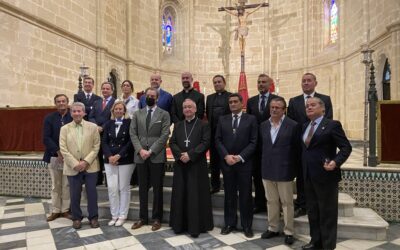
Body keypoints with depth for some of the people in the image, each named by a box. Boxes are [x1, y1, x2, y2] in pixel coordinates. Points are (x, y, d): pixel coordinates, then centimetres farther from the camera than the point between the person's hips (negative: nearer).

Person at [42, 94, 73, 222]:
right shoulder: (49, 118, 3)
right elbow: (46, 138, -4)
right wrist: (58, 152, -14)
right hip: (54, 157, 1)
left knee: (67, 185, 5)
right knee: (55, 186, 11)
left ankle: (65, 210, 17)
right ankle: (55, 210, 21)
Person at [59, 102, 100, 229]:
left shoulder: (93, 127, 1)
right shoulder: (64, 129, 4)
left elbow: (96, 147, -2)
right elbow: (63, 149, -3)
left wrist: (86, 162, -12)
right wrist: (75, 164, -12)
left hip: (90, 167, 0)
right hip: (73, 168, 1)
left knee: (92, 193, 5)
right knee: (75, 194, 8)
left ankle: (93, 217, 20)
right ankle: (76, 218, 25)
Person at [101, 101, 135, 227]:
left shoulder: (129, 123, -2)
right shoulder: (108, 124, 10)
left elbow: (131, 142, -8)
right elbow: (104, 142, 5)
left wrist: (119, 155, -14)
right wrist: (109, 156, -10)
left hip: (126, 160, -3)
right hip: (110, 160, 3)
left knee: (124, 188, 4)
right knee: (112, 188, 3)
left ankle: (122, 216, 16)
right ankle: (114, 215, 17)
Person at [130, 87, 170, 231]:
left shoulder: (164, 114, 2)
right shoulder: (137, 114, 12)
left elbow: (164, 135, -7)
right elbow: (133, 134, 5)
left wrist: (151, 151, -13)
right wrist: (140, 150, -10)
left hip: (157, 156, -3)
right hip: (140, 156, 3)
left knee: (157, 188, 4)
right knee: (143, 188, 10)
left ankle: (157, 218, 16)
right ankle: (143, 217, 22)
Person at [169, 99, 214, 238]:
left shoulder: (203, 125, 1)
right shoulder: (178, 125, 14)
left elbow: (205, 143, -10)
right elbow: (172, 143, 6)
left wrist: (190, 155, -17)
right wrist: (180, 155, -12)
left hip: (197, 165, -4)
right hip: (180, 165, 4)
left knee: (196, 196, 0)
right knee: (180, 195, 8)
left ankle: (196, 227, 10)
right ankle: (179, 224, 20)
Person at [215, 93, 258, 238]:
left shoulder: (251, 119, 1)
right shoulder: (222, 120, 9)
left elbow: (253, 142, -5)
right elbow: (218, 140, 3)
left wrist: (240, 157, -14)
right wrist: (226, 156, -11)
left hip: (244, 163, -2)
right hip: (226, 162, 2)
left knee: (245, 195, 5)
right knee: (229, 195, 10)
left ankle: (247, 225, 19)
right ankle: (229, 223, 23)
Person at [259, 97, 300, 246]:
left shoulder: (293, 125, -7)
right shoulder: (263, 125, 7)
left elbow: (297, 149, -3)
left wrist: (294, 168, -3)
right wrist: (263, 164, 9)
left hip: (284, 170, -4)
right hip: (267, 170, 4)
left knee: (287, 202, 7)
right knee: (271, 201, 15)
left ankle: (288, 232, 21)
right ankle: (273, 228, 29)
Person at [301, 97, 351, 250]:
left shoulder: (332, 125, -8)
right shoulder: (305, 127, 13)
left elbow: (346, 147, -12)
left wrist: (336, 162, -27)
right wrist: (303, 171, 11)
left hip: (326, 175, -7)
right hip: (308, 176, 7)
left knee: (327, 212, 6)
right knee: (312, 211, 16)